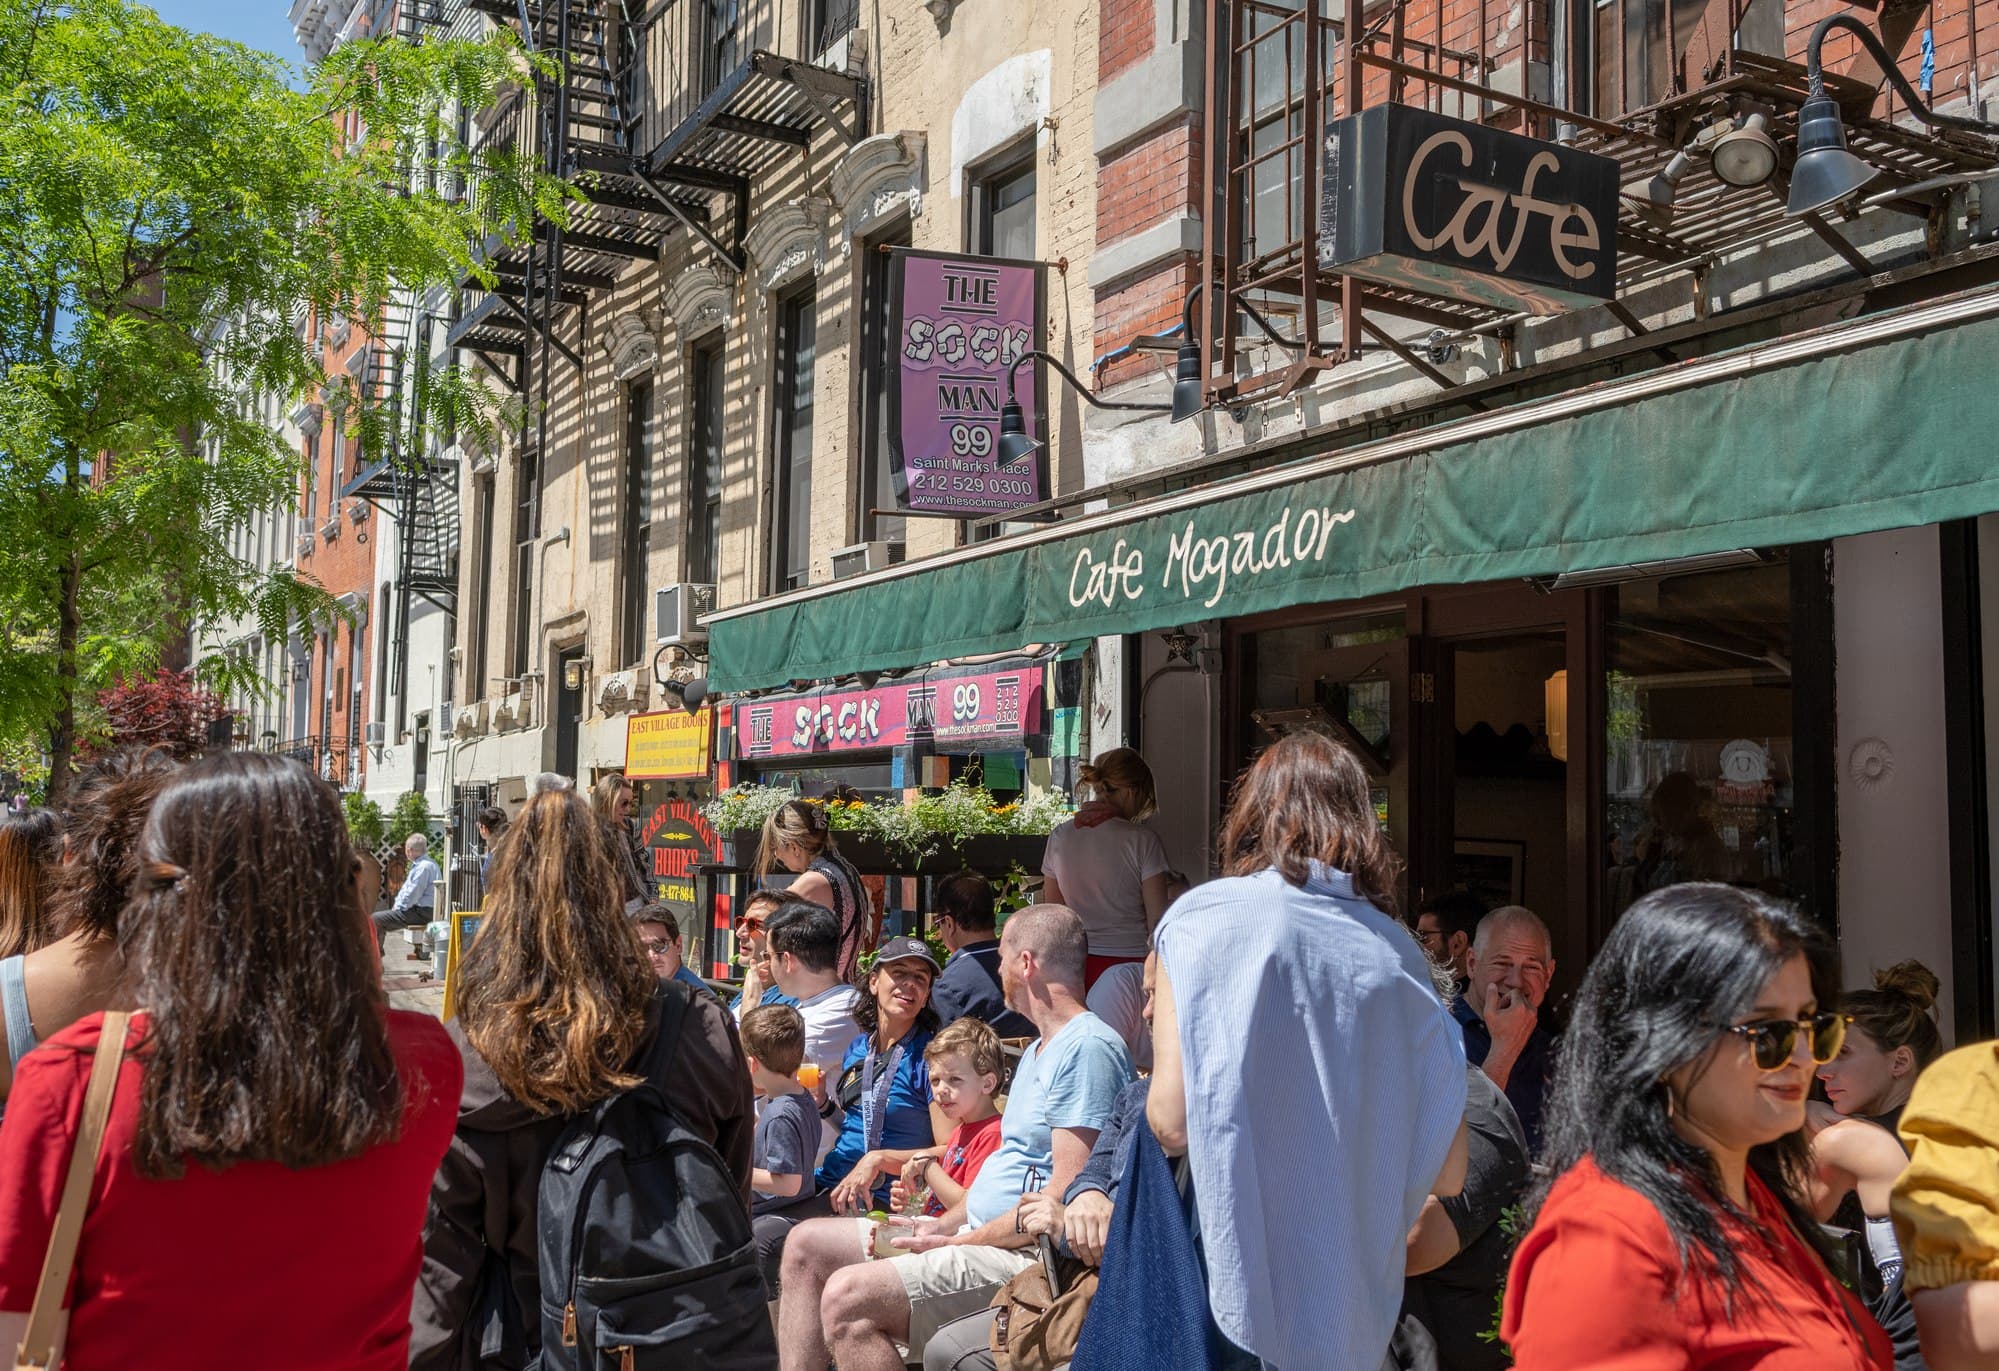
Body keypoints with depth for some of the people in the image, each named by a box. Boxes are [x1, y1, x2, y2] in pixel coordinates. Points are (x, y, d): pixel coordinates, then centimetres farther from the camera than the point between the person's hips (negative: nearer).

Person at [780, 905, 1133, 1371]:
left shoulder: (1088, 1048, -15)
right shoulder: (1037, 1052, 21)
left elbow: (1066, 1196, -22)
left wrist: (961, 1241, -14)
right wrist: (945, 1225, 7)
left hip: (1027, 1257, -11)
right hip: (978, 1235, 11)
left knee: (848, 1296, -27)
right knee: (807, 1246, 10)